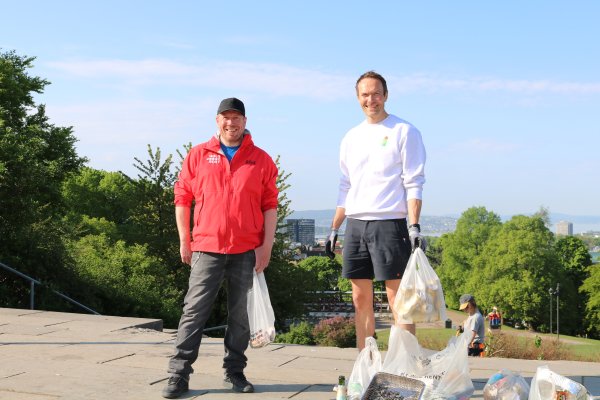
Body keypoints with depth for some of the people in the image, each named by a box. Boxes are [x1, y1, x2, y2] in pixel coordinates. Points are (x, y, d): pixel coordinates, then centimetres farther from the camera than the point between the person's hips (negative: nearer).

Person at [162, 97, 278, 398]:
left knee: (240, 314, 7)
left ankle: (234, 373, 18)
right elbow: (182, 199, 7)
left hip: (247, 251, 1)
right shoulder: (198, 155, 6)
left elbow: (270, 205, 6)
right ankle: (178, 375, 3)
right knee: (194, 311, -1)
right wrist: (184, 241, 3)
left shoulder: (261, 160, 6)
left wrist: (267, 244, -1)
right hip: (206, 248, 0)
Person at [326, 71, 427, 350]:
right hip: (355, 225, 6)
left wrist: (414, 226, -16)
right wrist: (334, 230, 14)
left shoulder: (404, 132, 0)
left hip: (389, 224, -6)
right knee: (361, 300, 9)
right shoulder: (351, 137, 16)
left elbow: (414, 184, -6)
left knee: (398, 300, -5)